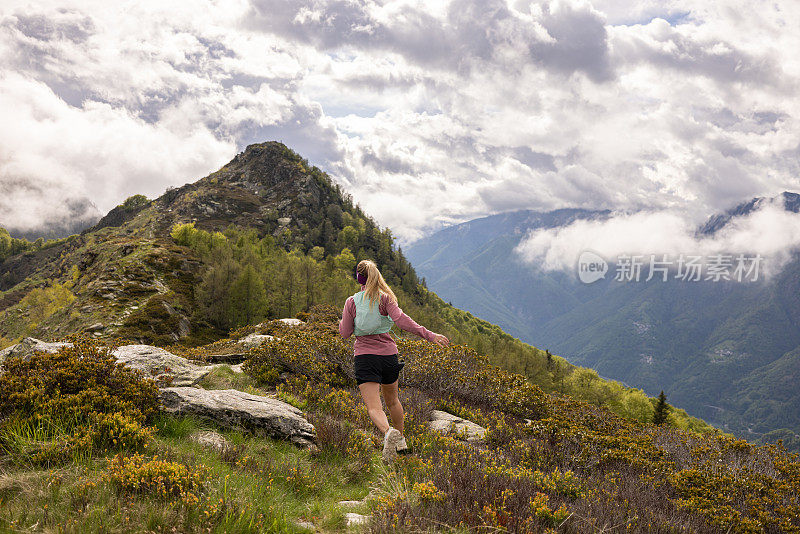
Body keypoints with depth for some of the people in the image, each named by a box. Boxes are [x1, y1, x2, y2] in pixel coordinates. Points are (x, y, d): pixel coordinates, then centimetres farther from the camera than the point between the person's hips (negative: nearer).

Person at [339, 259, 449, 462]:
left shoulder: (351, 302, 0)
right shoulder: (385, 298, -1)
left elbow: (345, 333, 3)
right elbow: (400, 319, -17)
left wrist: (342, 322, 26)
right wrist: (429, 335, -21)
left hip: (364, 356, -2)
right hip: (388, 354, 2)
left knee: (374, 407, -11)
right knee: (392, 400, 24)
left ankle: (388, 432, -40)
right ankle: (400, 441, 37)